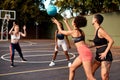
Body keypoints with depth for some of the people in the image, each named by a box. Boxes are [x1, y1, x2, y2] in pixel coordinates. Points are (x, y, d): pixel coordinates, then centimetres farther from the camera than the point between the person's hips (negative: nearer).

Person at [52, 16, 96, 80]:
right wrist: (66, 22, 45)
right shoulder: (80, 31, 13)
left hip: (85, 54, -9)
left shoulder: (74, 31, -9)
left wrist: (57, 23, 24)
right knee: (72, 68, 20)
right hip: (83, 54, 9)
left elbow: (61, 31, 8)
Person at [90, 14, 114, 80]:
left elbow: (111, 41, -23)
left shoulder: (100, 30, -17)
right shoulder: (96, 30, 9)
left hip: (105, 56, -9)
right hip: (99, 55, 10)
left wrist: (105, 53, -23)